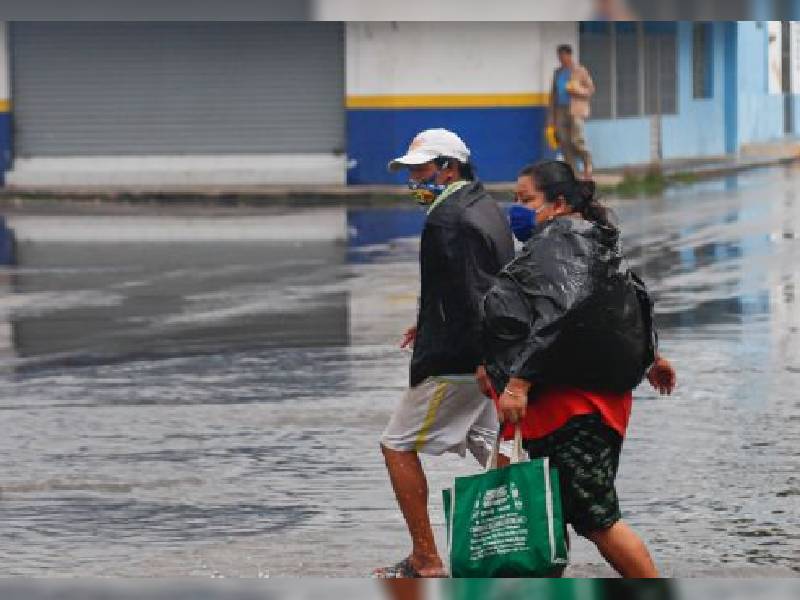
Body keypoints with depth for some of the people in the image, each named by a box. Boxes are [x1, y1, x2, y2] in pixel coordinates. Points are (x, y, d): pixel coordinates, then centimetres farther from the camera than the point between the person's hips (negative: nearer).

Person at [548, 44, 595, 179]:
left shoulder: (580, 71, 2)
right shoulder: (557, 73, 17)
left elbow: (590, 89, 3)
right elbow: (553, 94, 20)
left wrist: (577, 92, -16)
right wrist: (551, 116, 15)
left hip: (576, 111, -5)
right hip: (561, 111, 5)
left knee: (577, 140, -15)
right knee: (564, 142, -1)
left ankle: (588, 167, 3)